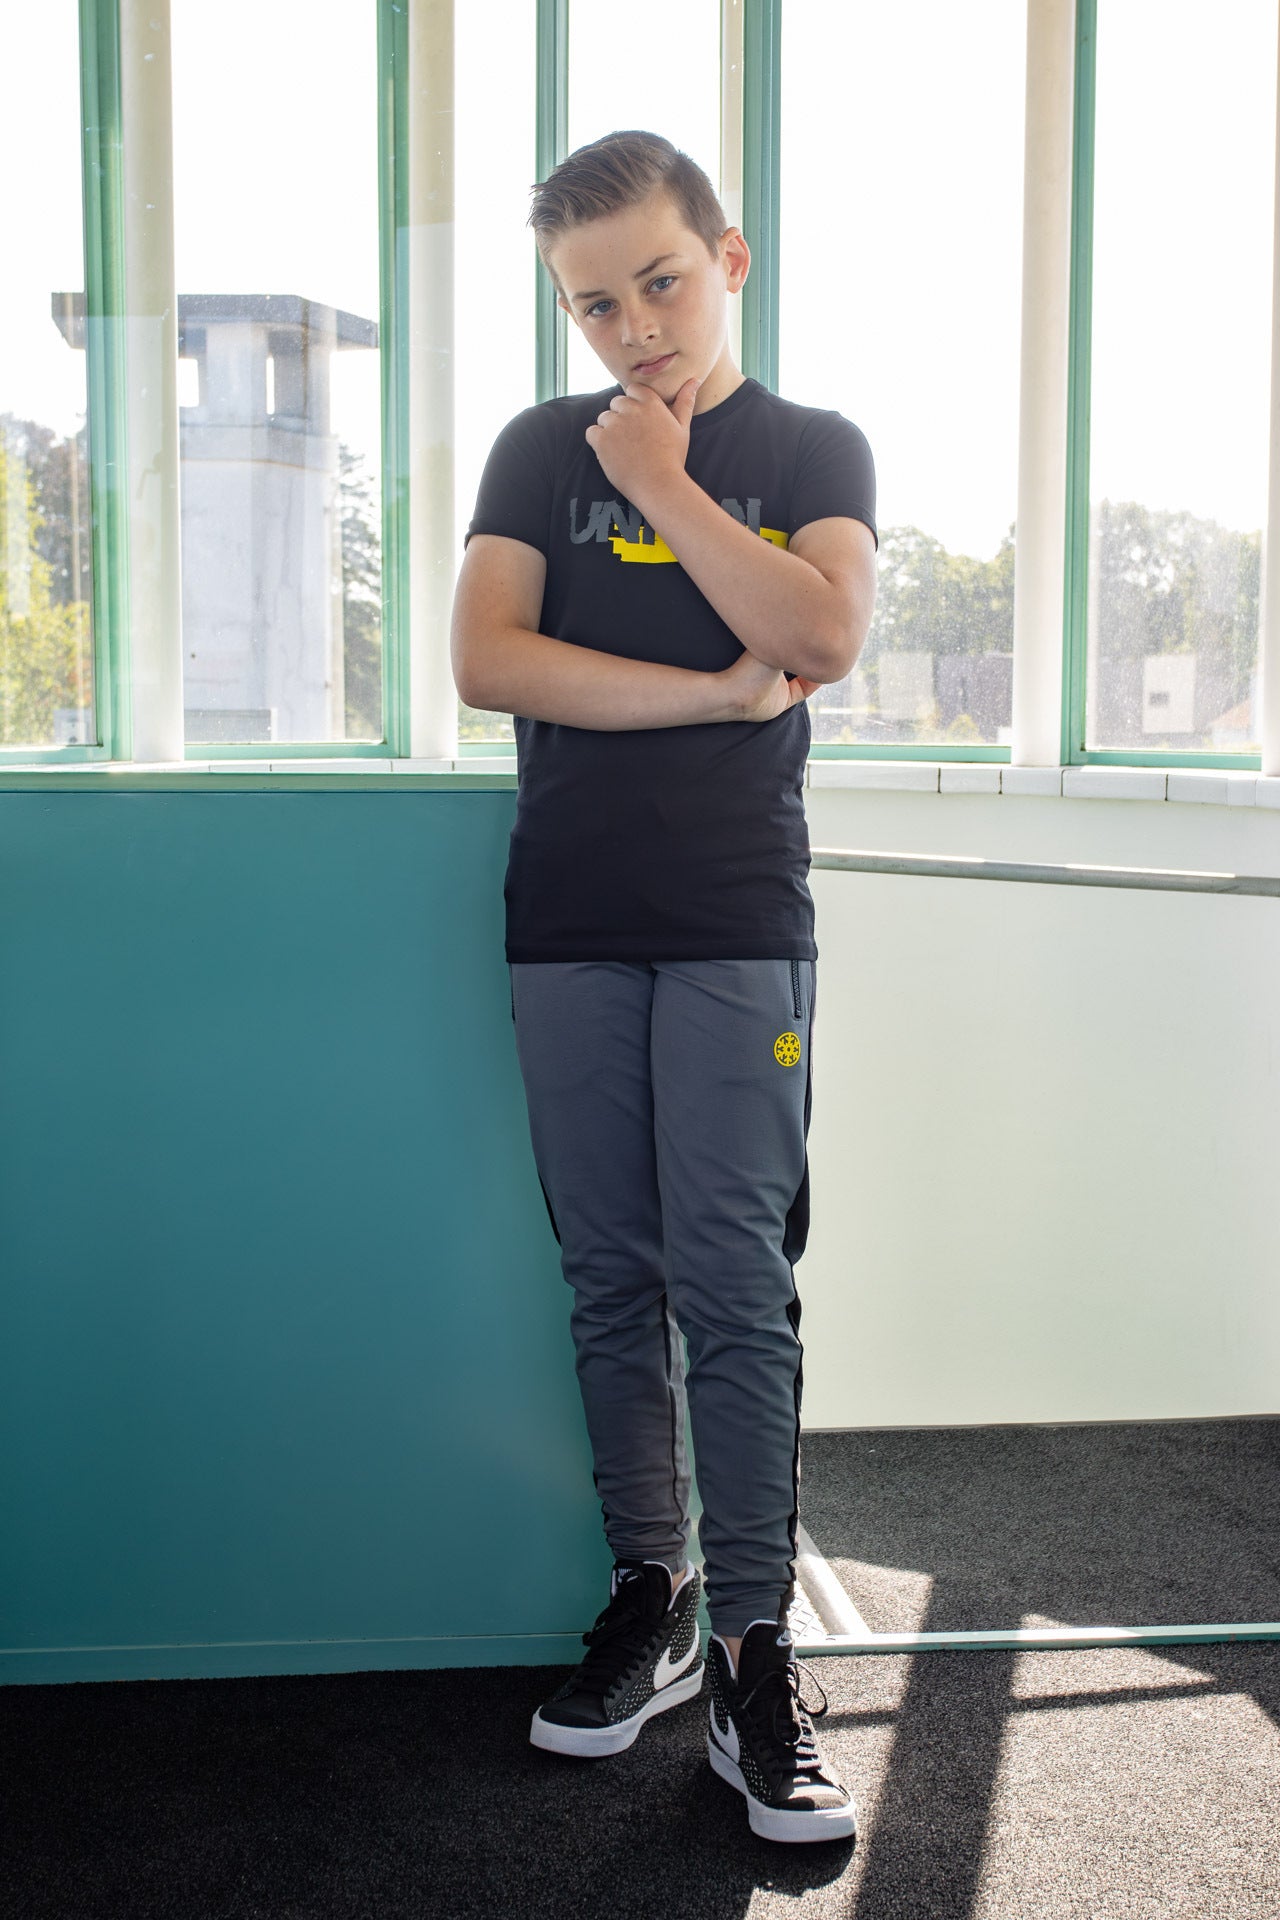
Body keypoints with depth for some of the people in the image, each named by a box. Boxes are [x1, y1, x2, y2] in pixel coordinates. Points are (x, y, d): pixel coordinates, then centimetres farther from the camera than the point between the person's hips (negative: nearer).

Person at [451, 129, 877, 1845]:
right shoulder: (542, 450, 12)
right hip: (569, 918, 2)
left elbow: (823, 635, -9)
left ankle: (754, 1653, 1)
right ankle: (650, 1592, 18)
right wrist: (720, 691, -7)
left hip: (736, 923, -2)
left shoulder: (813, 449, 10)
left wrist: (663, 484, -4)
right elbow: (484, 660, -3)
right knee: (612, 1281, 6)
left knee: (734, 1284, -6)